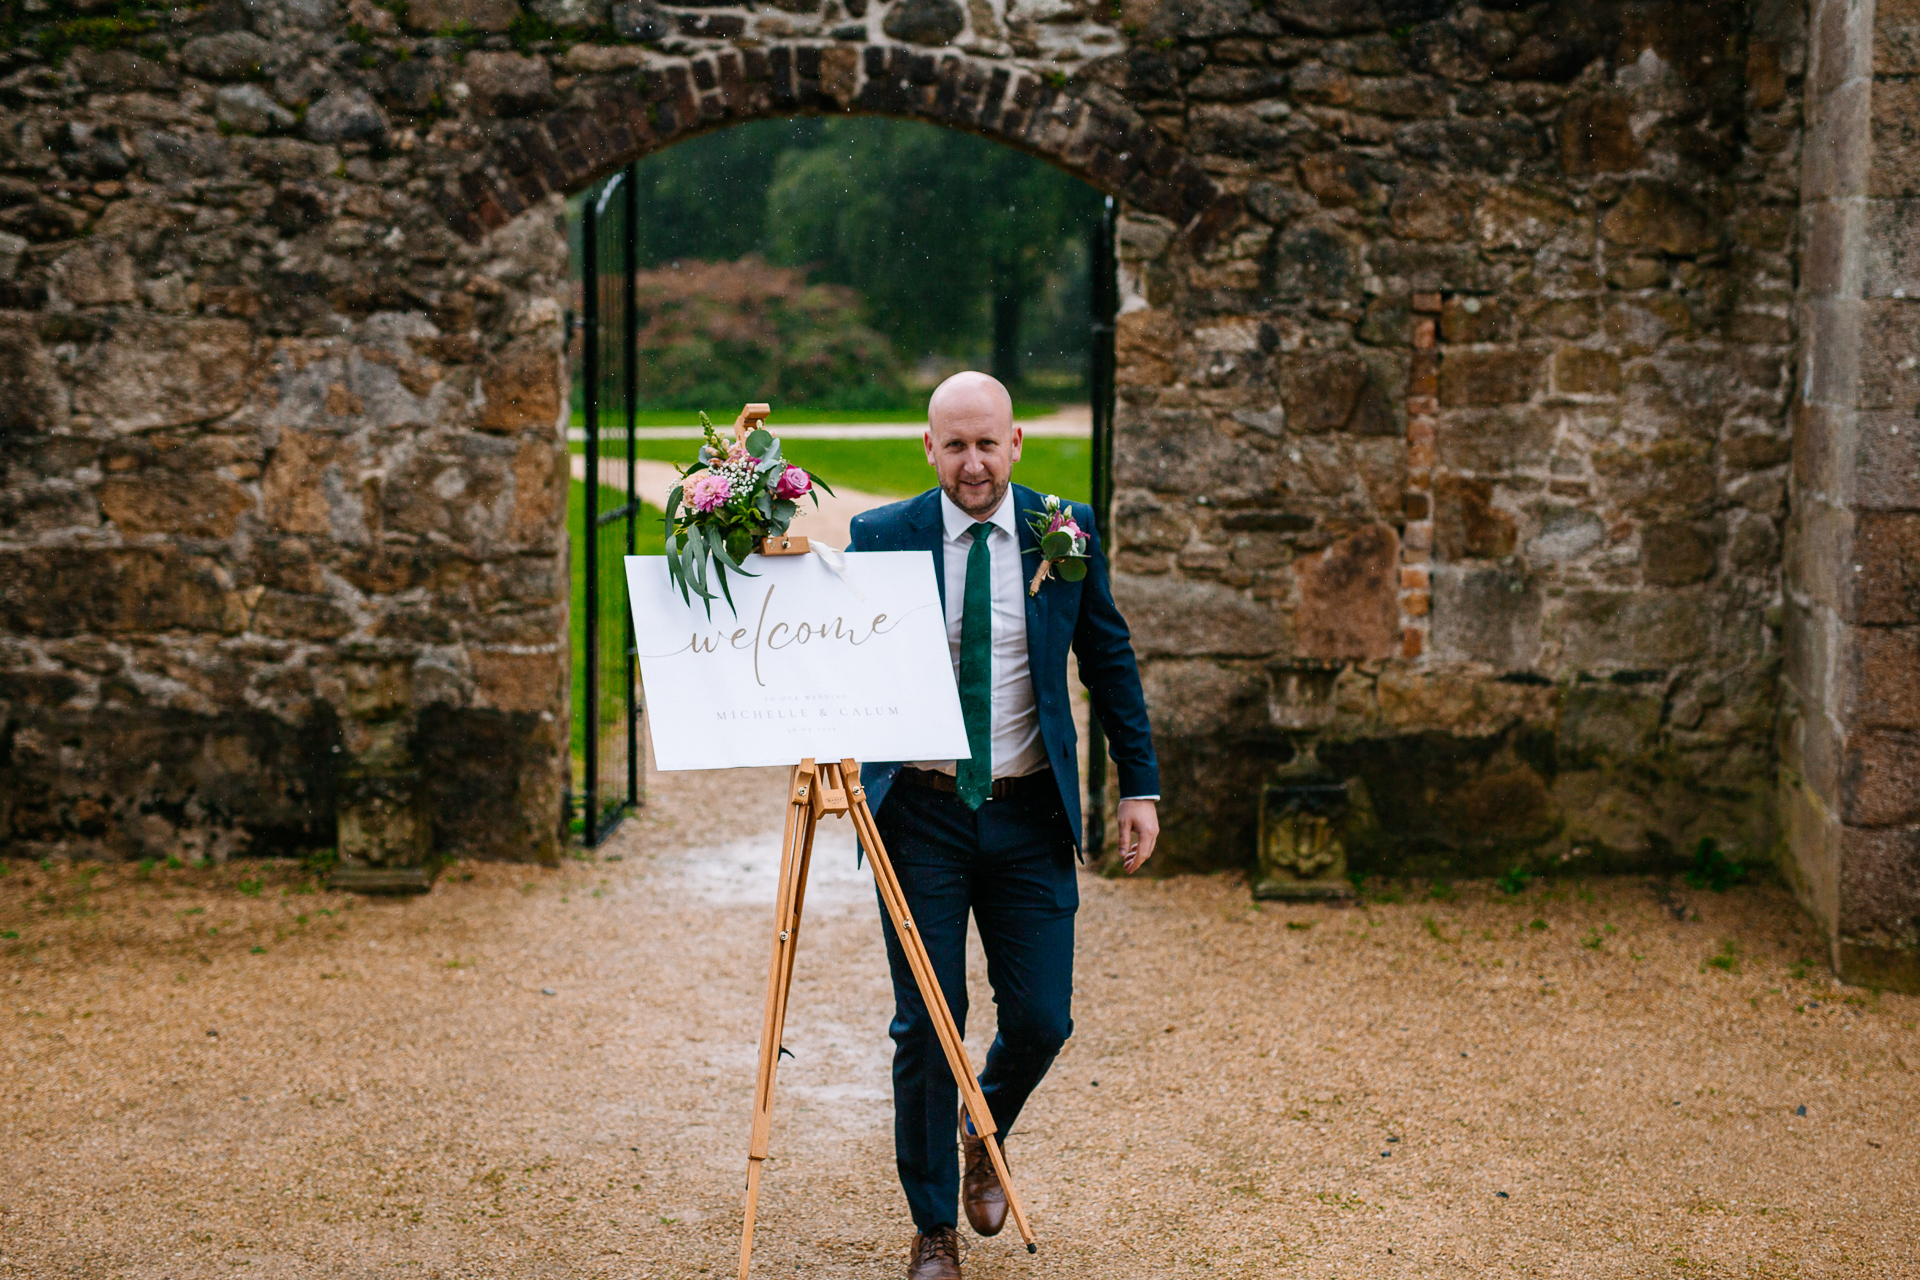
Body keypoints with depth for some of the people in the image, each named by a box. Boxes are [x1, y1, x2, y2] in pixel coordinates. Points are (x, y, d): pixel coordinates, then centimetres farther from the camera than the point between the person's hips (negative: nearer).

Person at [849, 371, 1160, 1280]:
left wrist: (1140, 786, 5)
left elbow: (1109, 661, 8)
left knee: (1040, 1019, 2)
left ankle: (986, 1135, 36)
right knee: (927, 1027, 1)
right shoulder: (881, 538, -3)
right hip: (919, 813, -1)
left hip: (1029, 815, 1)